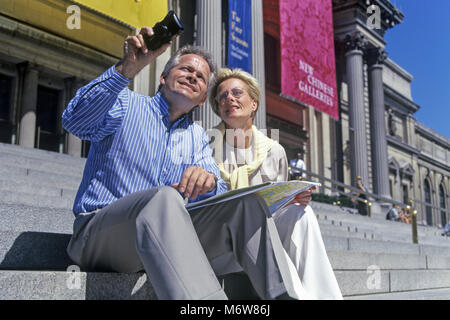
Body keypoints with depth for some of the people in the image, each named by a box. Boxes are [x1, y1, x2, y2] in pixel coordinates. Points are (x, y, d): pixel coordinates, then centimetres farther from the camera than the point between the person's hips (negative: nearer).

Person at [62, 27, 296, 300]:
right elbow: (75, 122, -16)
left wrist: (208, 180, -22)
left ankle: (282, 294, -20)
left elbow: (217, 194, 4)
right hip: (98, 234, -4)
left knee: (246, 202, -15)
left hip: (165, 233, 5)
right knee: (164, 197, -38)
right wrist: (127, 69, -28)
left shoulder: (198, 138, 19)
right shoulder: (124, 104, 5)